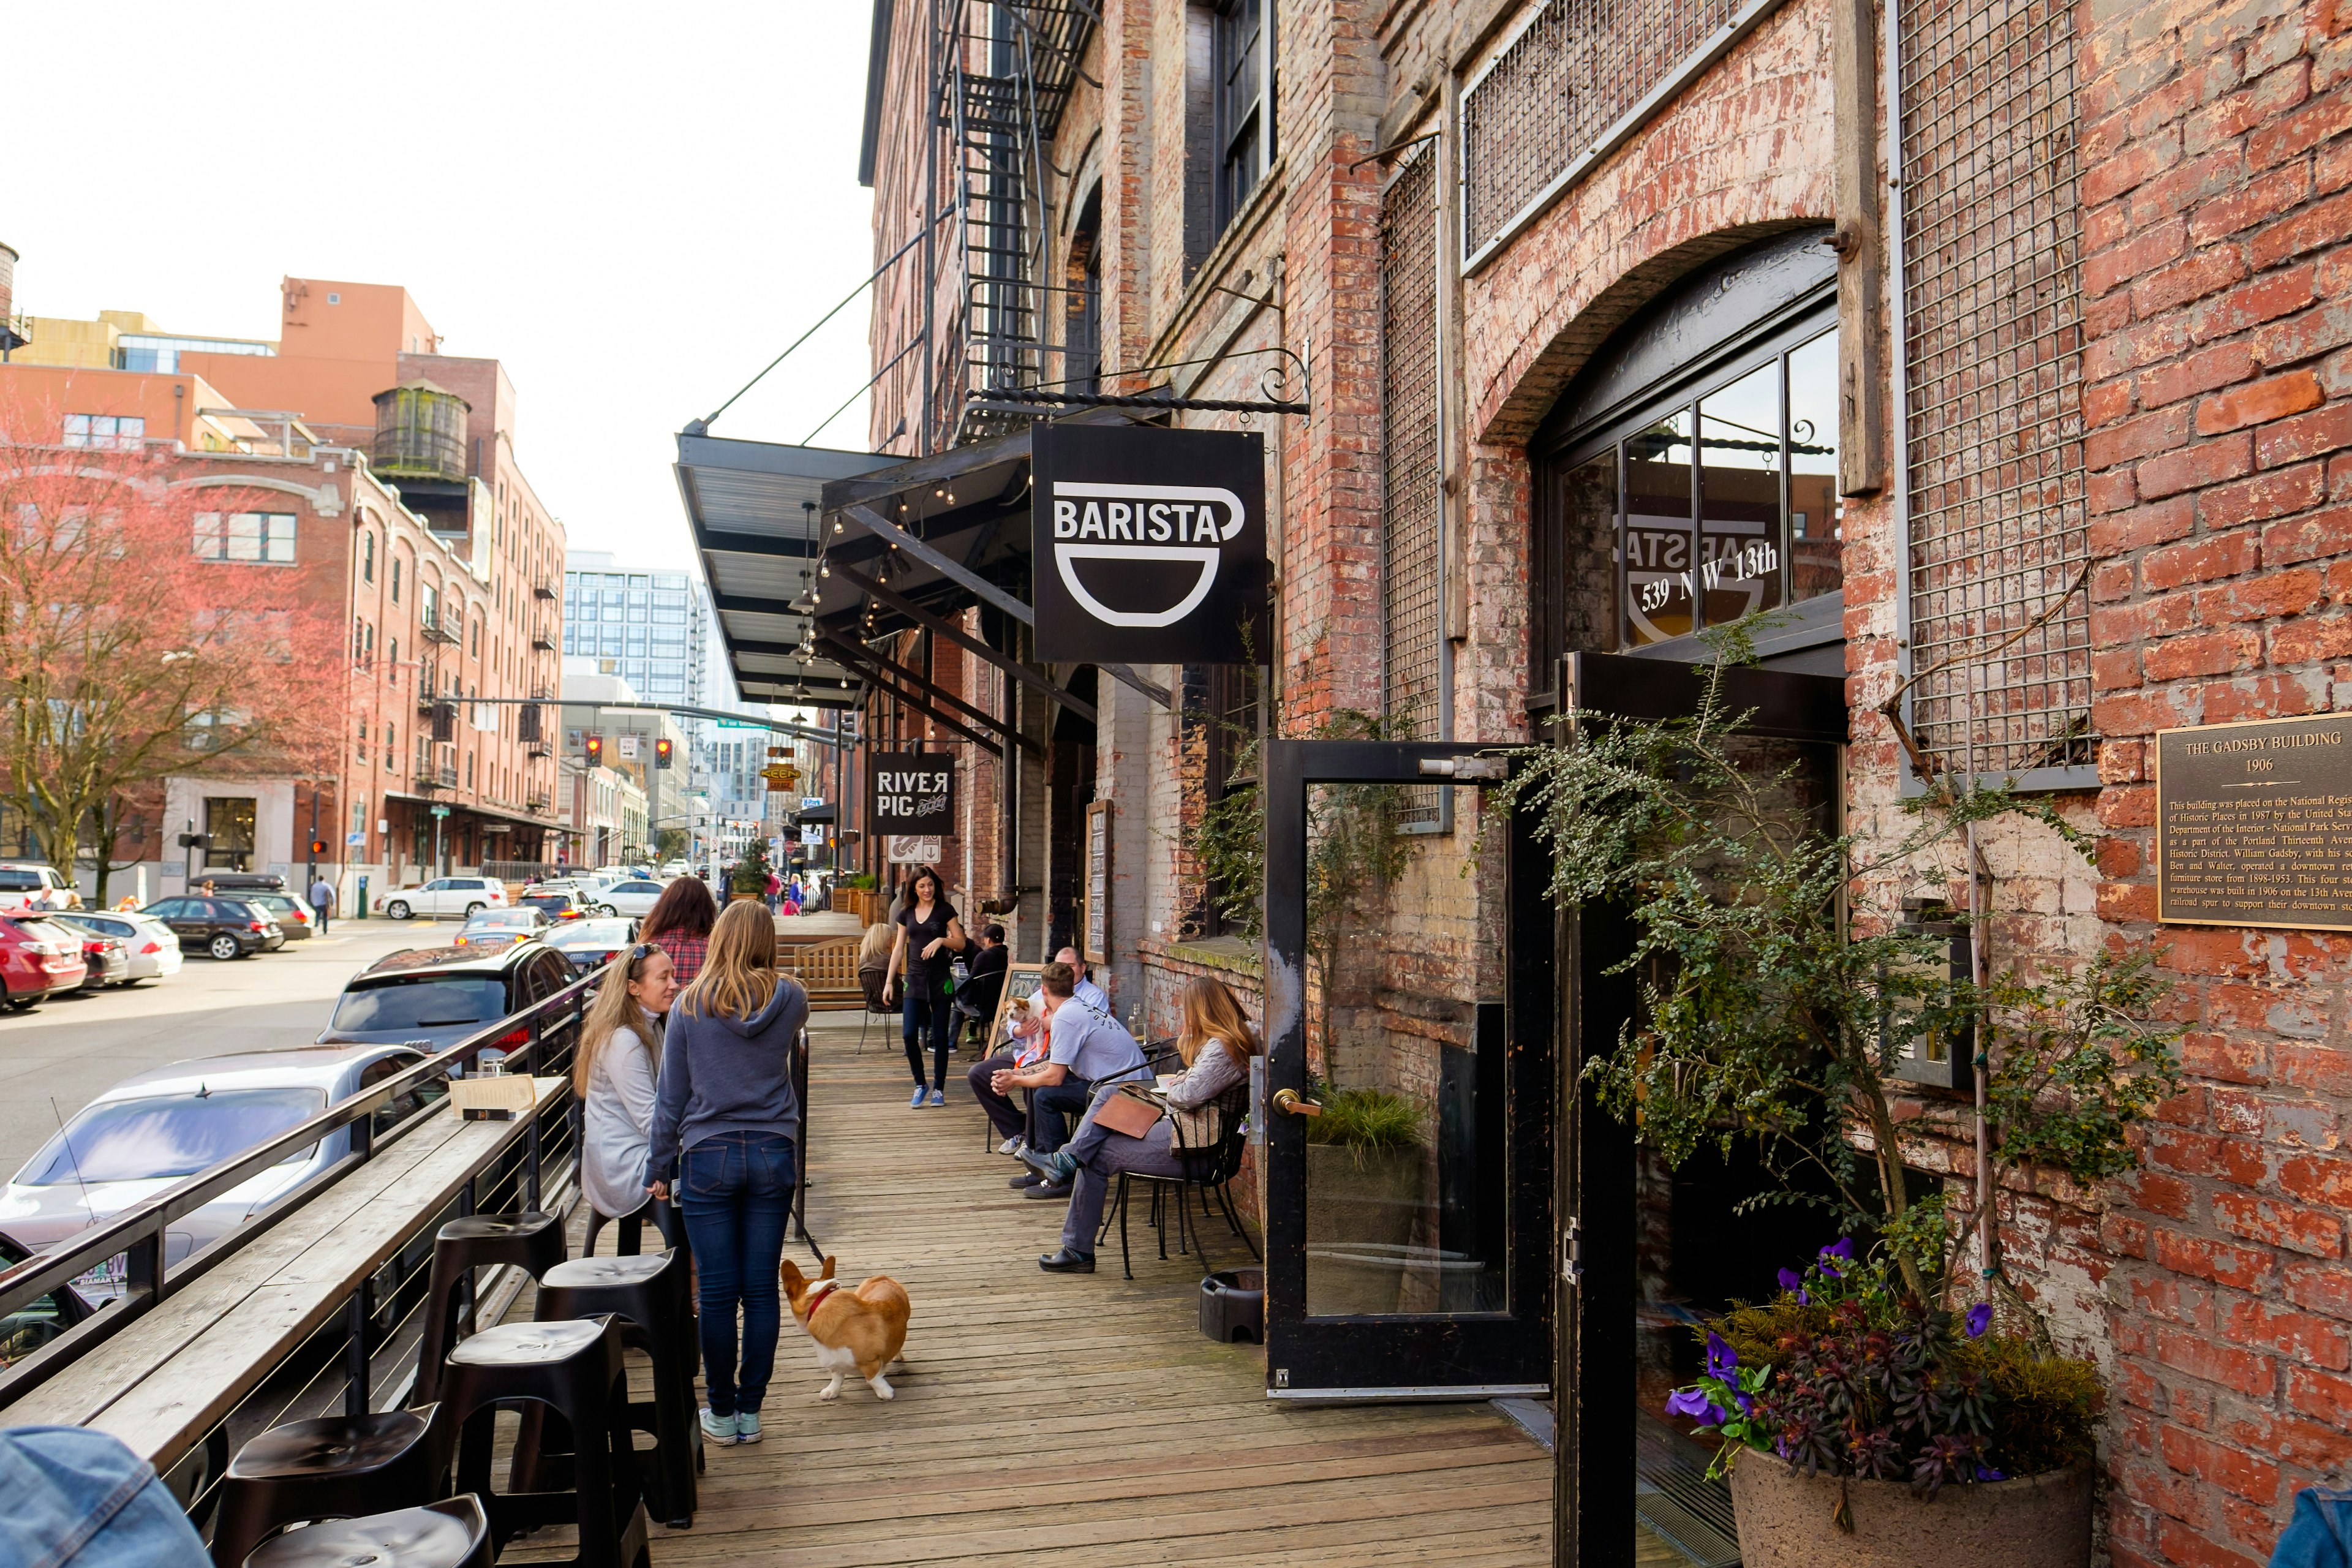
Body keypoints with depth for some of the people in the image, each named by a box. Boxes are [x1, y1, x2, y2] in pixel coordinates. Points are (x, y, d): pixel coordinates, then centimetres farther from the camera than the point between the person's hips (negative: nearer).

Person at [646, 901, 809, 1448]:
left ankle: (721, 1413, 16)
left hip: (709, 1158, -1)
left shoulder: (689, 1005, -4)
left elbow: (671, 1094, 1)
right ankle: (750, 1411, 16)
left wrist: (658, 1166, 10)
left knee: (717, 1292, 6)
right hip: (772, 1156, 1)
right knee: (761, 1289, 7)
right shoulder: (789, 999, -2)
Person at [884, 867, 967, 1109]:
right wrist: (888, 981, 6)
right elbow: (898, 949, 11)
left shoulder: (945, 910, 0)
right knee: (909, 1034, -7)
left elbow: (961, 943, -1)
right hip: (915, 979, 2)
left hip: (940, 980, -2)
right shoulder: (906, 914, 9)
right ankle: (920, 1085, 11)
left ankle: (939, 1089, 13)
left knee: (940, 1036, 1)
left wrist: (941, 940, -20)